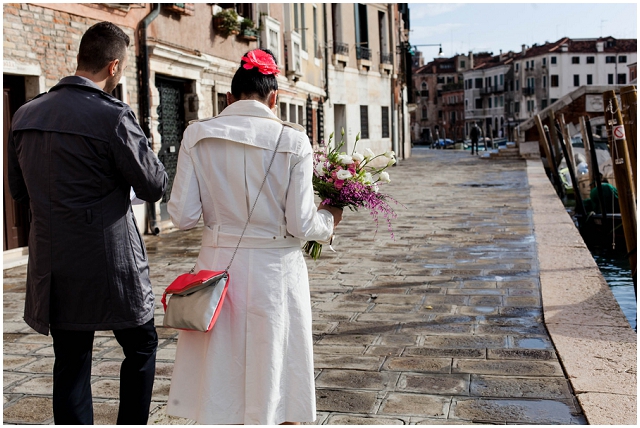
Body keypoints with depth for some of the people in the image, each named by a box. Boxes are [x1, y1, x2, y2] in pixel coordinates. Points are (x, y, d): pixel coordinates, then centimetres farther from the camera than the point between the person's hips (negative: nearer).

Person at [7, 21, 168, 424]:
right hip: (111, 263, -5)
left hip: (53, 264, 6)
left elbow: (18, 189, 14)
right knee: (141, 348, 16)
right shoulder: (113, 117, -16)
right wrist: (141, 144, 6)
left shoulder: (25, 114, 5)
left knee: (70, 365, 13)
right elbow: (154, 186, -11)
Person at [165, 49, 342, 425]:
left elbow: (183, 216, -4)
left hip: (220, 265, 2)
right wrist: (329, 219, 11)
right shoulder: (293, 140, -8)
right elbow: (300, 225, -10)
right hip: (276, 270, -1)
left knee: (219, 385, 14)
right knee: (276, 378, 14)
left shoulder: (198, 135, -3)